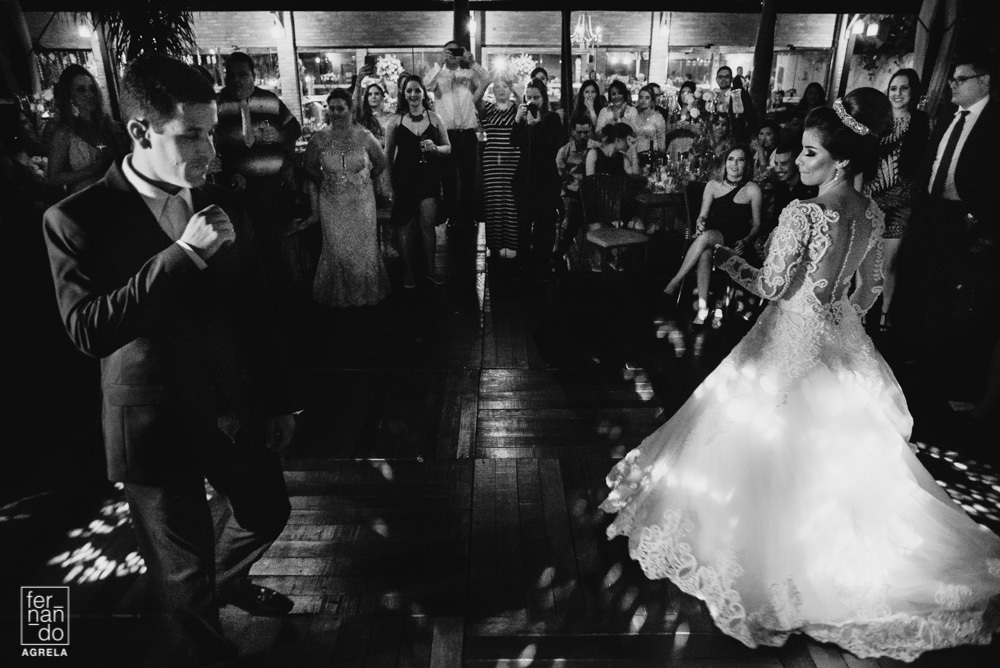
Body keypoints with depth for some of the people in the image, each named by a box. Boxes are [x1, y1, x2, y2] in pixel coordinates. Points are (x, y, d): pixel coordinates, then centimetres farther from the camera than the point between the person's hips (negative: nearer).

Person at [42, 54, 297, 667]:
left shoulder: (224, 207, -1)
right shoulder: (77, 219, -13)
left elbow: (256, 312, 5)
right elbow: (88, 330, -23)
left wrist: (278, 402, 8)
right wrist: (182, 254, -30)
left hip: (234, 410, 5)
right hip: (155, 425, -4)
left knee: (268, 512, 23)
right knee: (183, 571, 13)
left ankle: (226, 579, 56)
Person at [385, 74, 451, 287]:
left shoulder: (434, 118, 4)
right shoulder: (396, 121, 2)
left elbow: (448, 148, 10)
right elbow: (388, 155, 4)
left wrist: (435, 148, -12)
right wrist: (390, 184, 1)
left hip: (429, 176, 0)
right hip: (404, 177, 0)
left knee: (428, 224, -3)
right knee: (408, 227, 5)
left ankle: (430, 268, 15)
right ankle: (408, 271, 20)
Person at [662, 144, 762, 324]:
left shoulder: (753, 189, 6)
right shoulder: (713, 185, 13)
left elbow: (757, 225, 6)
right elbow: (703, 216, 11)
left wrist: (746, 241, -14)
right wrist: (700, 222, -14)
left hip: (734, 244, -2)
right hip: (710, 236, 2)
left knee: (707, 236, -36)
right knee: (705, 253, -36)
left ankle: (673, 284, -33)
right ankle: (702, 309, -43)